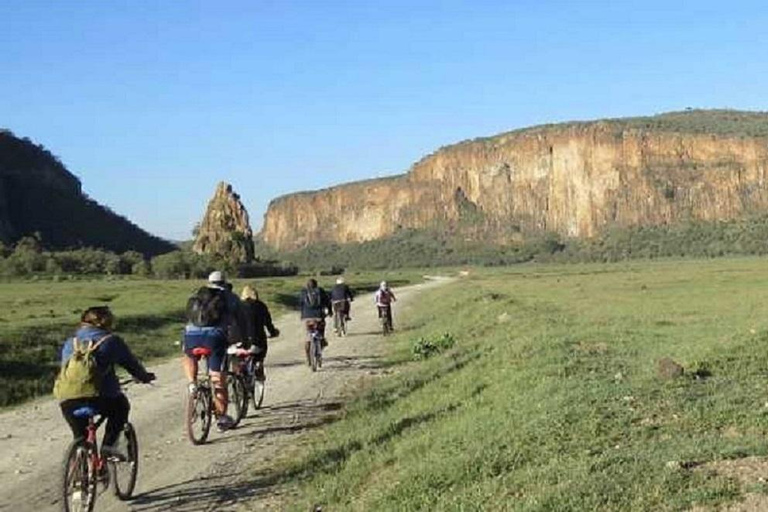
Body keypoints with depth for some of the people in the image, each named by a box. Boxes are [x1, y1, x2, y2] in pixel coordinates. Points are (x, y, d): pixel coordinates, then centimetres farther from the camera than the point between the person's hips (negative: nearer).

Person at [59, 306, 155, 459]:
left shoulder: (69, 343, 22)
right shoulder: (111, 341, 9)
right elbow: (132, 364, 16)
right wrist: (145, 377, 37)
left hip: (68, 403, 4)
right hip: (100, 399, -4)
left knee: (80, 437, 25)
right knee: (121, 406, 29)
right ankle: (108, 445, 14)